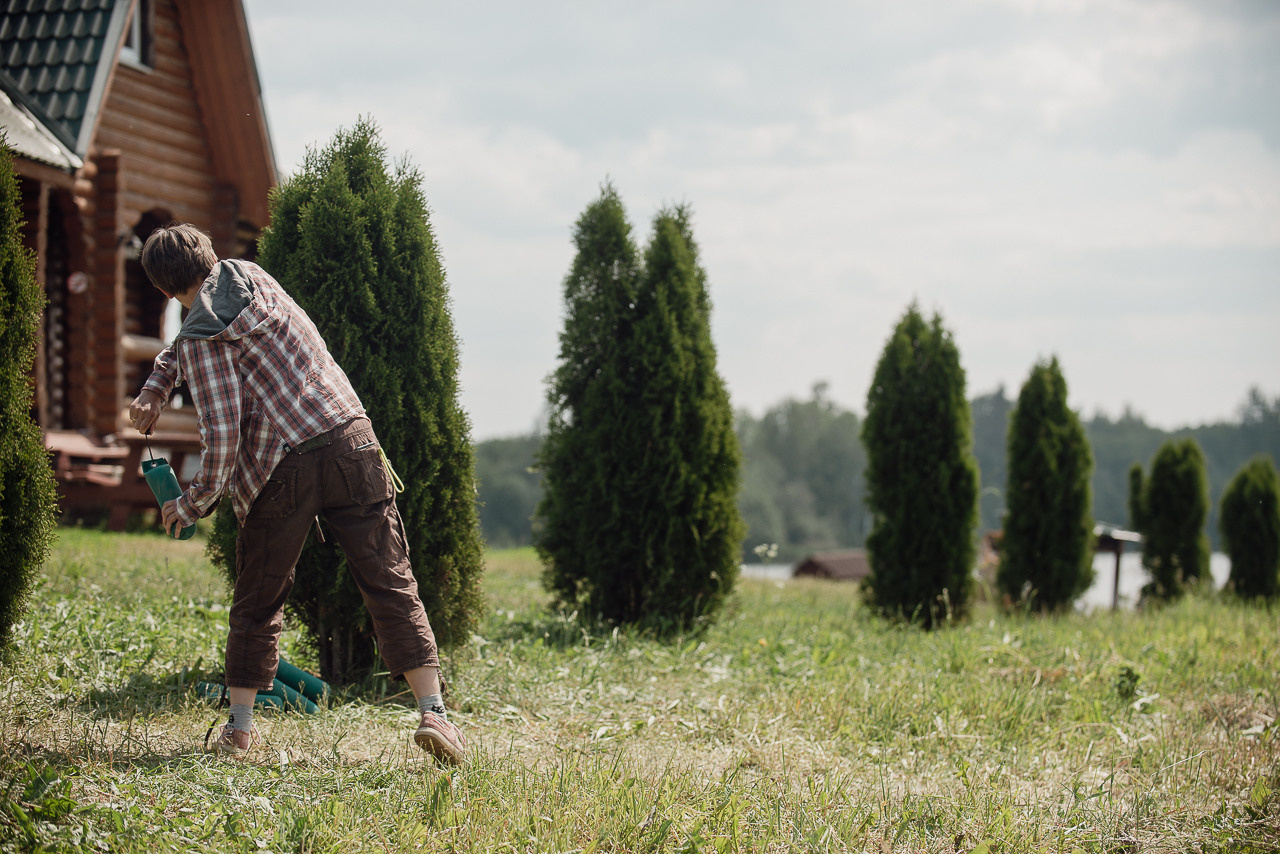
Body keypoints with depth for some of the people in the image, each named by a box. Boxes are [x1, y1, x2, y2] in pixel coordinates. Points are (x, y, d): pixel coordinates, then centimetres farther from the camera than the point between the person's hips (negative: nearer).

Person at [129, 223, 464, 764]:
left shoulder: (198, 339, -5)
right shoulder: (249, 276, 12)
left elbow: (222, 438, -11)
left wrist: (190, 505, 1)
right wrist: (156, 387, 23)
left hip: (280, 471, -3)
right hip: (350, 439, 3)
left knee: (257, 602, 14)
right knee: (391, 583, 1)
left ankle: (239, 727, 18)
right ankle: (432, 711, -9)